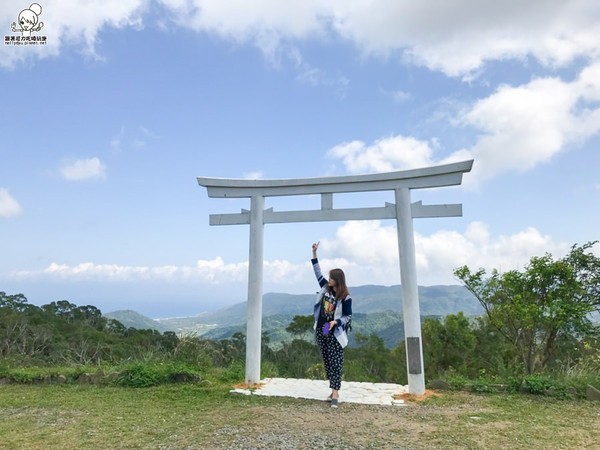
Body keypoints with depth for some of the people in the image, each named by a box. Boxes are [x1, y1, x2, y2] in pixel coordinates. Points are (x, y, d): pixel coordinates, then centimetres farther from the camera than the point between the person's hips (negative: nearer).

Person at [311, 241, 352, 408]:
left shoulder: (345, 298, -13)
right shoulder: (325, 288, 2)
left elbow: (348, 316, -7)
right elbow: (318, 273, 8)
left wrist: (335, 322, -24)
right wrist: (314, 253, 5)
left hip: (335, 334, -6)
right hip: (321, 332, 6)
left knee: (335, 363, -4)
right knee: (327, 362, 11)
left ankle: (335, 394, -3)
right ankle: (334, 390, 21)